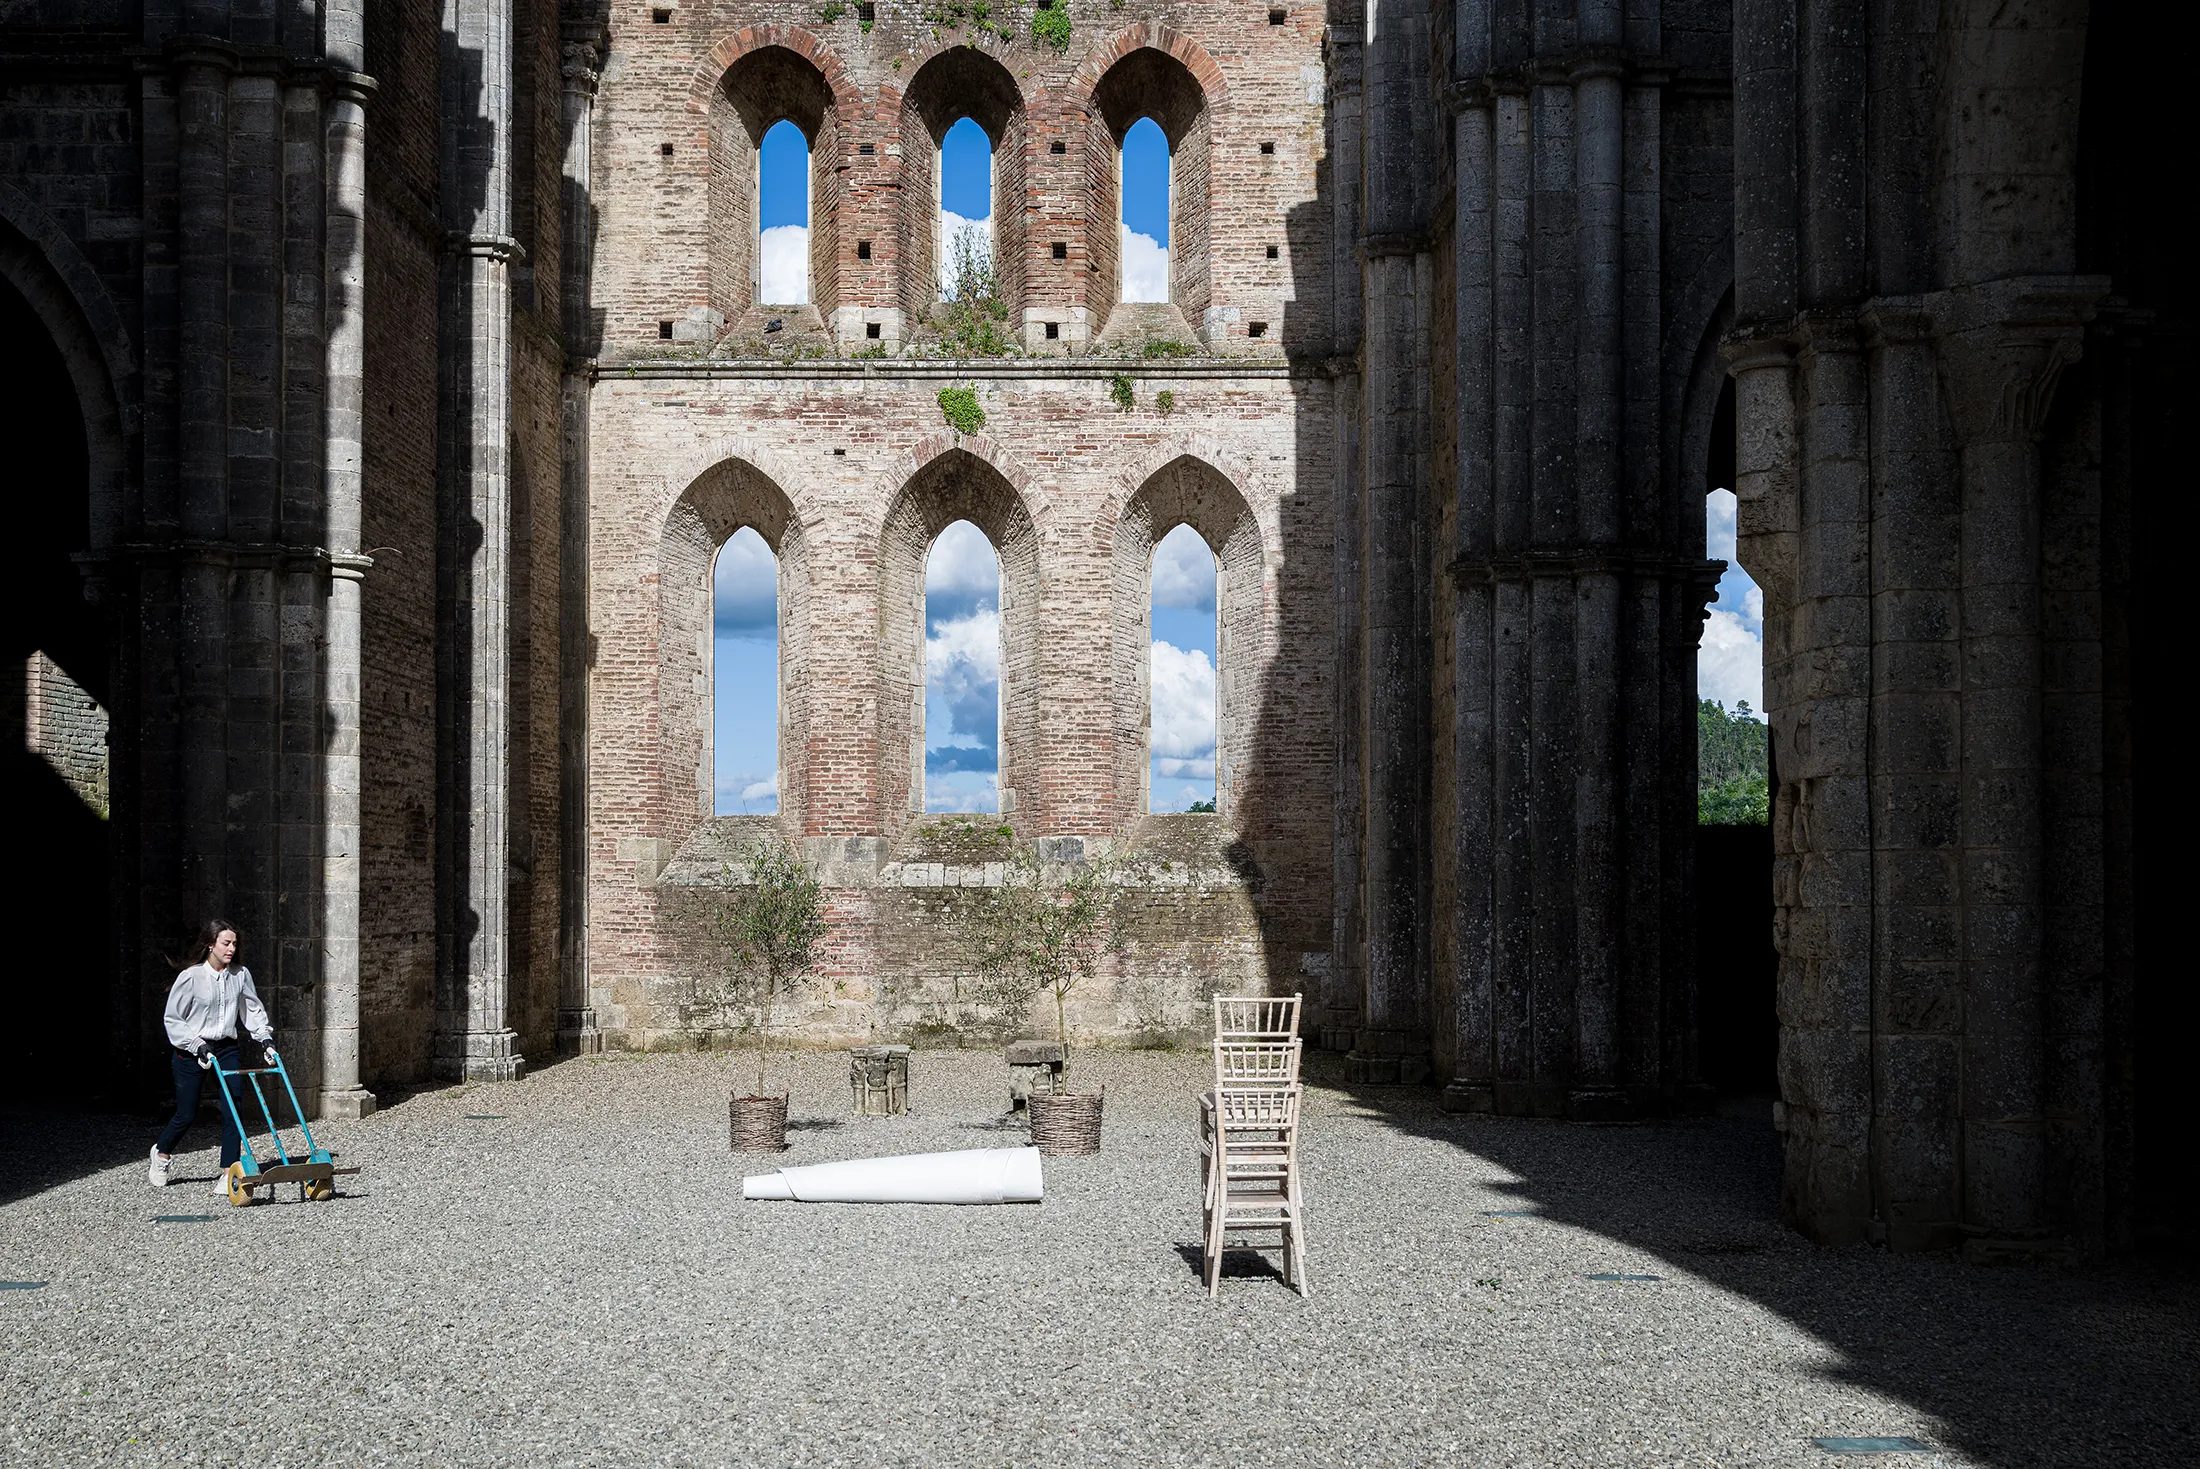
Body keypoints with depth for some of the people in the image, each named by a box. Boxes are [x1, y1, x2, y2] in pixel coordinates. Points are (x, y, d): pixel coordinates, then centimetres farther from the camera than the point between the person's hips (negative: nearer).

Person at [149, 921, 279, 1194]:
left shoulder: (241, 975, 0)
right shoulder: (190, 977, -12)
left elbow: (253, 1010, 11)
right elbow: (172, 1020, -8)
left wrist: (265, 1038, -3)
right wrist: (197, 1047, -15)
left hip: (226, 1049, 4)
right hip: (191, 1052, -4)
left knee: (232, 1111, -8)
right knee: (187, 1114, 3)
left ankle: (226, 1175, -4)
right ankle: (161, 1153, 34)